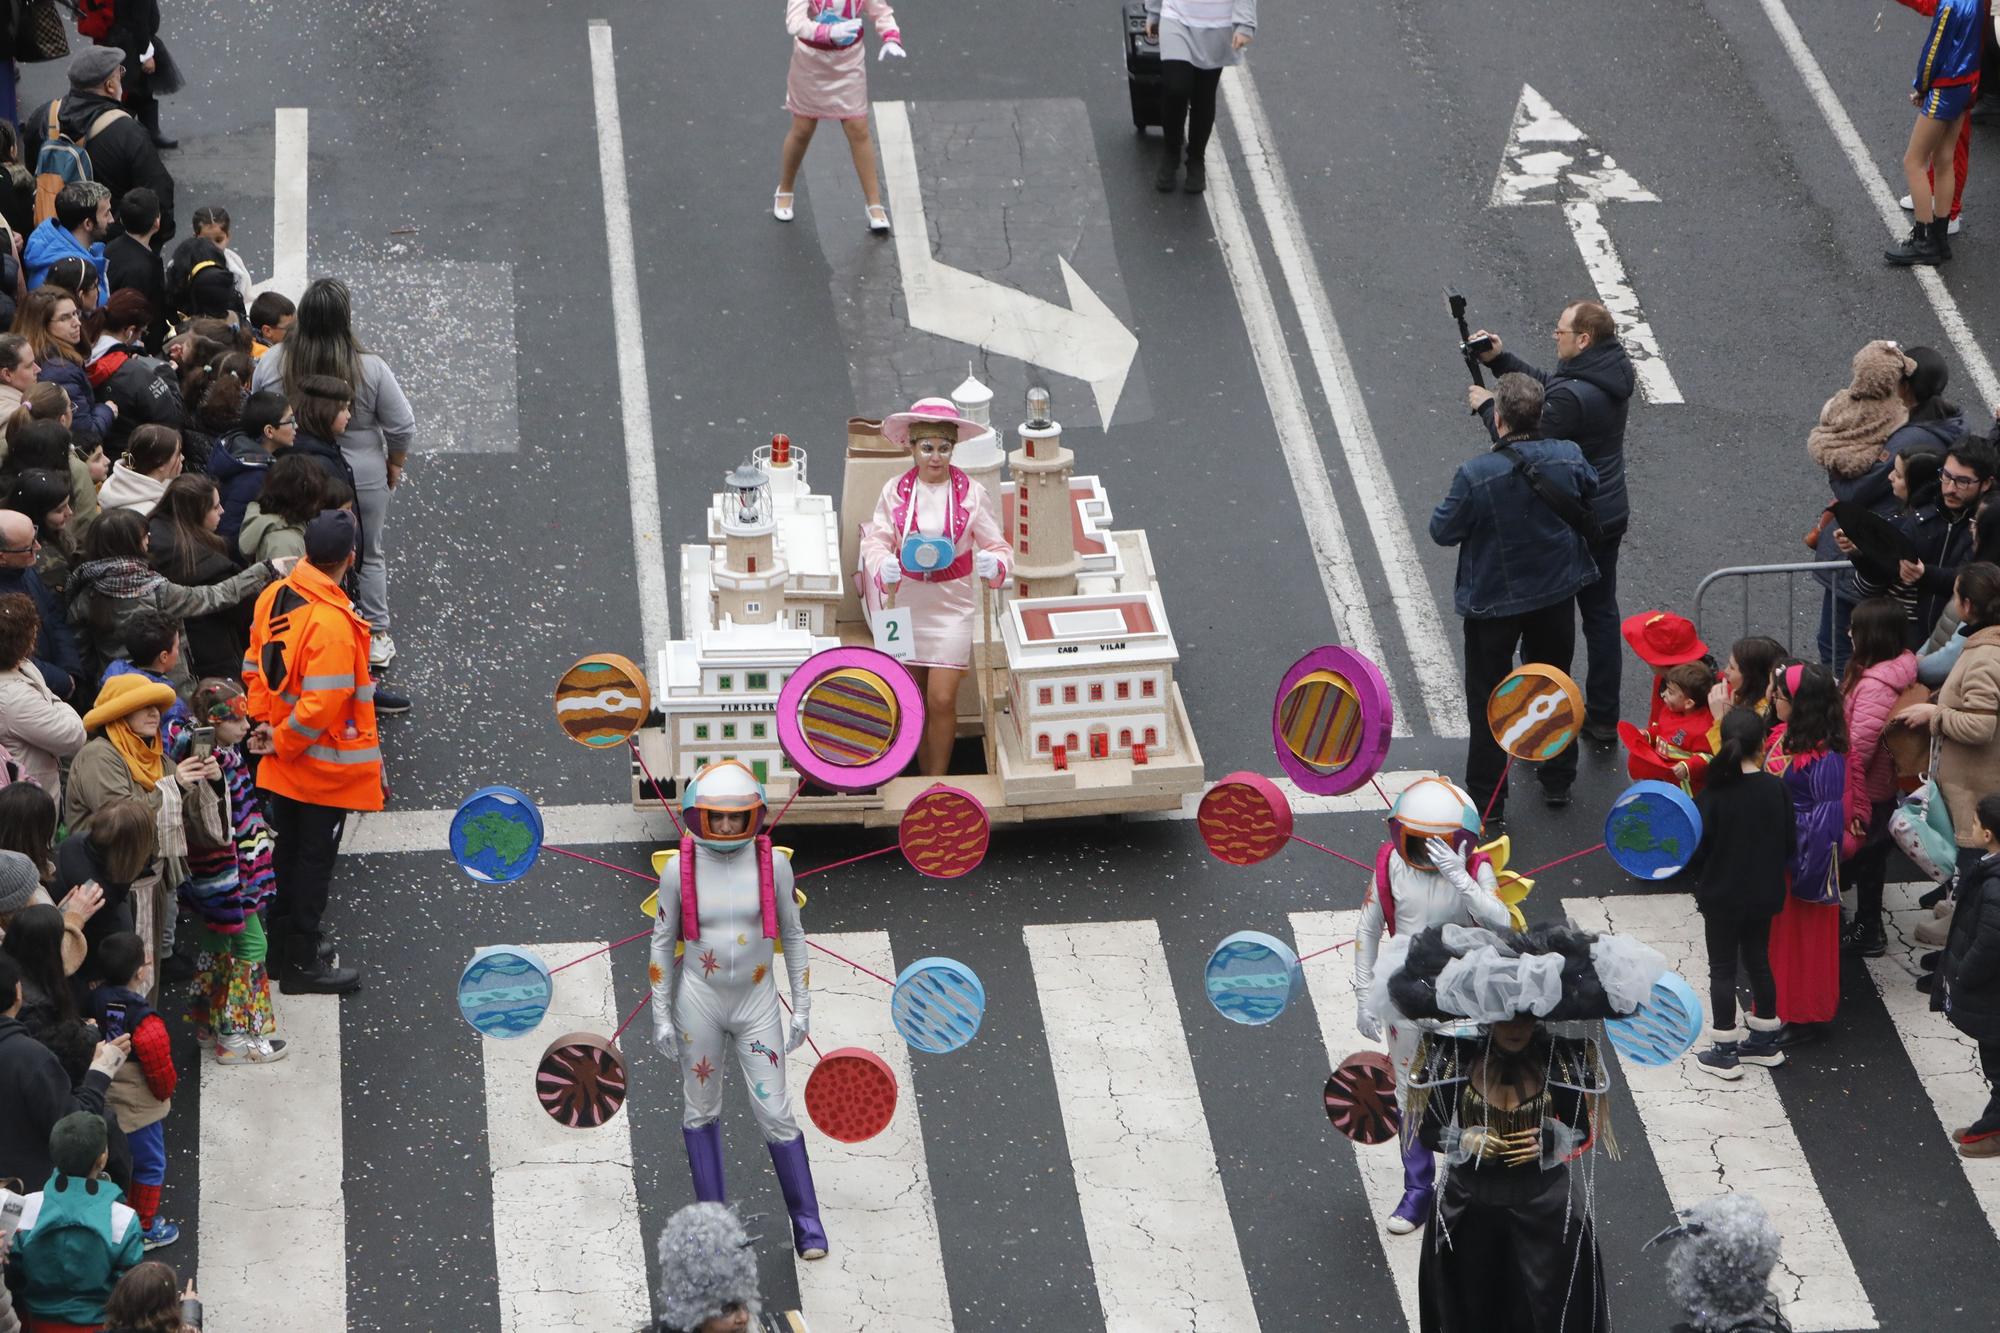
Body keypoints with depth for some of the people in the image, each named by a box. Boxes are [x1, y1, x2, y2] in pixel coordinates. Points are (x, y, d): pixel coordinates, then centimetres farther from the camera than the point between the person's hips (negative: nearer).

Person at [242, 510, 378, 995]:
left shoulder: (274, 596, -4)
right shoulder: (332, 622, -29)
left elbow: (255, 665, 6)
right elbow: (321, 703, -28)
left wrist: (267, 727, 12)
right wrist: (284, 741, -12)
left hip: (283, 760, 8)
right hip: (326, 764, -7)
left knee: (288, 845, 23)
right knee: (315, 858, 5)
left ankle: (284, 929, 39)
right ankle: (301, 963, 14)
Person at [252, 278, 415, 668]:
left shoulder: (272, 362, -12)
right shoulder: (370, 368, -18)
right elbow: (402, 428, -12)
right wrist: (395, 465, 7)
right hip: (361, 478, -2)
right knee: (368, 556, 14)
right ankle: (375, 639, 20)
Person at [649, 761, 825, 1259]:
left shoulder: (773, 863, -9)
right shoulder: (679, 869, -10)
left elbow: (792, 935, 2)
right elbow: (663, 942, 0)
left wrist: (802, 1008, 2)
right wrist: (661, 1017, -1)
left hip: (758, 1004, 0)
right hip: (700, 1002, 1)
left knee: (774, 1112, -2)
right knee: (701, 1110, 11)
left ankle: (807, 1222, 11)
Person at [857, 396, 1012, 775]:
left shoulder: (971, 492, -8)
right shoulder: (896, 491, -4)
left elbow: (997, 546, -3)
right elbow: (876, 540, -4)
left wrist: (993, 563, -26)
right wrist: (883, 565, -26)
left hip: (953, 605, -2)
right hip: (907, 604, 2)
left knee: (942, 699, -9)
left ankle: (936, 782, 3)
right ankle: (923, 778, 26)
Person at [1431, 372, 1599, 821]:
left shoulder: (1476, 475, -29)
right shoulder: (1568, 457, -16)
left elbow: (1443, 531, -17)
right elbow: (1590, 494, 6)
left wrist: (1451, 503, 2)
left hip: (1493, 602, -4)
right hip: (1556, 593, 4)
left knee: (1488, 697, 12)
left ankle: (1488, 799, 18)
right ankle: (1558, 781, 35)